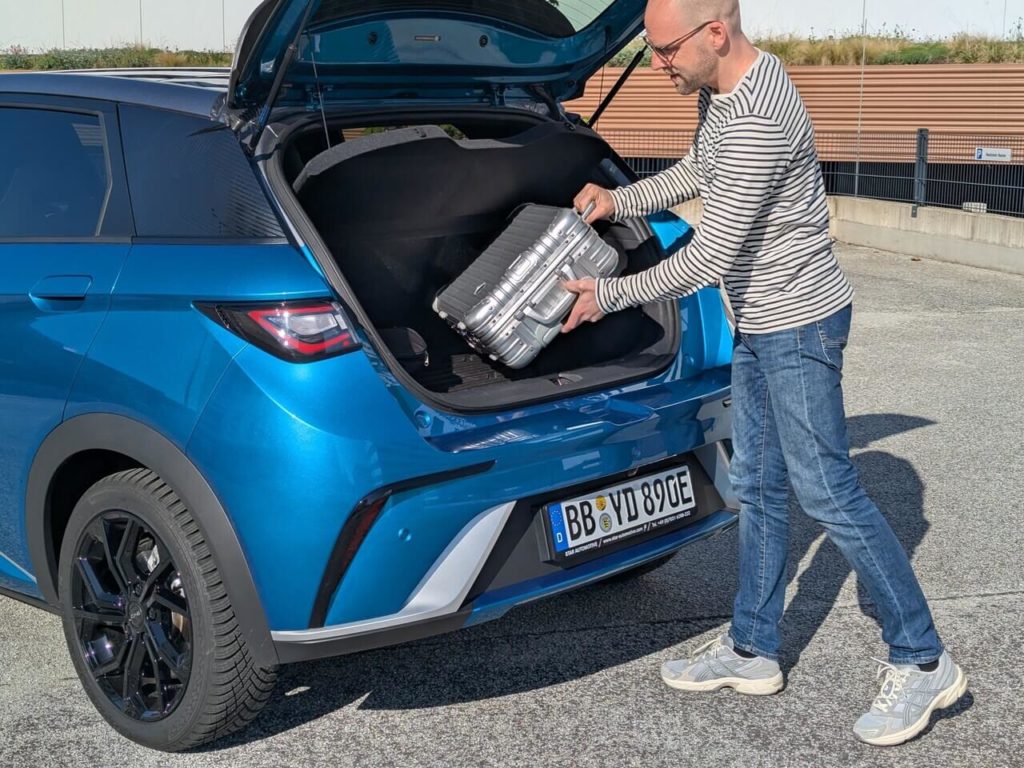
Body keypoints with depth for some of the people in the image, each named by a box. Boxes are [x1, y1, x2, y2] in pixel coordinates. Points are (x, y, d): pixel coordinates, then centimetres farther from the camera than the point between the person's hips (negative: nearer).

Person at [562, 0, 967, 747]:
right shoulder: (725, 85, 4)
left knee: (829, 491, -4)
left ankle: (923, 662, 8)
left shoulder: (756, 122, -29)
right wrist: (622, 200, 9)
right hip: (761, 323, 10)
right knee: (759, 487, 14)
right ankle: (752, 650, 25)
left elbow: (709, 258, -25)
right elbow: (697, 171, 22)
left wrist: (609, 295, -17)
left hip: (798, 324, -10)